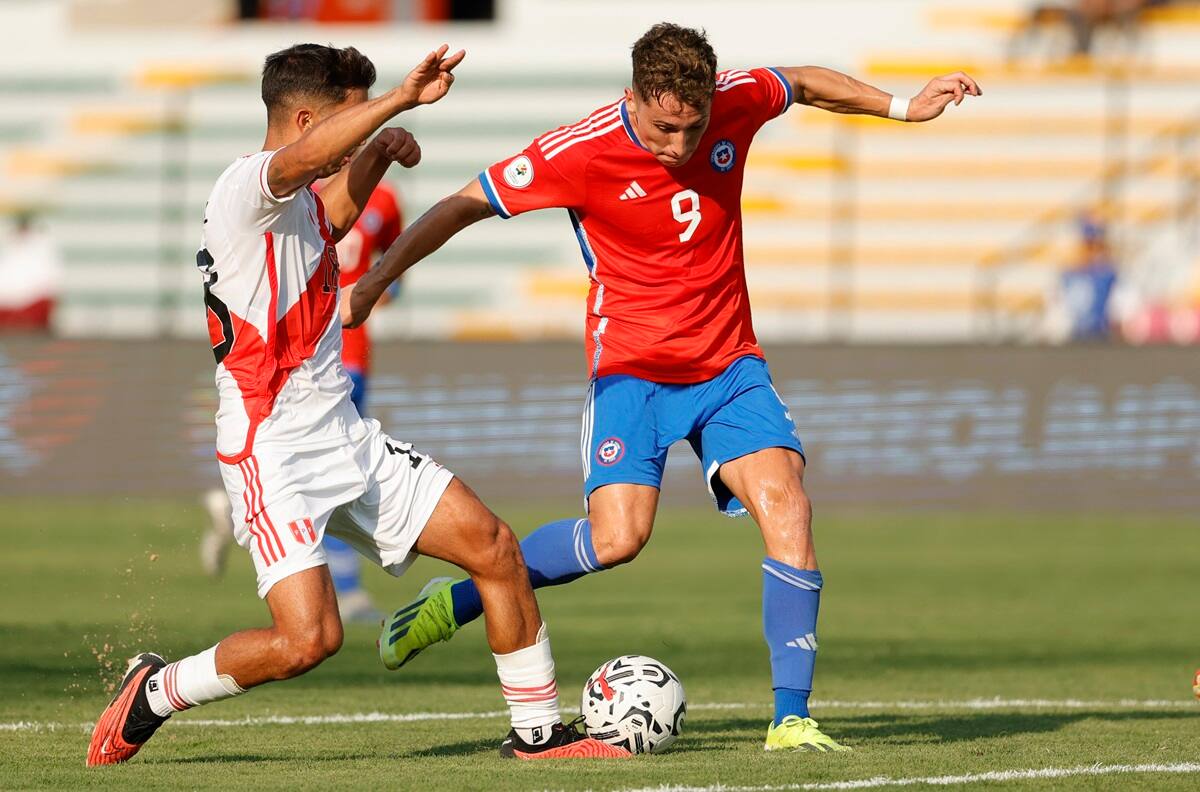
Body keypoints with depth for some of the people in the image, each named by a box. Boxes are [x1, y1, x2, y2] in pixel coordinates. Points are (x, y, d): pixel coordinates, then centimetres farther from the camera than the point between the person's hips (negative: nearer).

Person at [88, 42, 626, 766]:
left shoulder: (301, 206, 17)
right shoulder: (247, 186, -13)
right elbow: (301, 160, -39)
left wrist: (380, 151, 29)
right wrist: (402, 99, -46)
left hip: (347, 439, 9)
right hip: (274, 453, -9)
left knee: (495, 546, 2)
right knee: (309, 637, -21)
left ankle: (538, 732, 13)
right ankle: (156, 691, 3)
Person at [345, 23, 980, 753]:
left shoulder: (737, 103, -8)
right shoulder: (582, 153, -18)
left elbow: (804, 84, 16)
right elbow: (467, 205, -11)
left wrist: (903, 108, 16)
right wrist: (377, 278, -15)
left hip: (729, 365, 4)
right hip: (633, 370, -4)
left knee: (786, 502, -18)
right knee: (617, 537, -22)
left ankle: (792, 719, -15)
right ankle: (457, 603, 3)